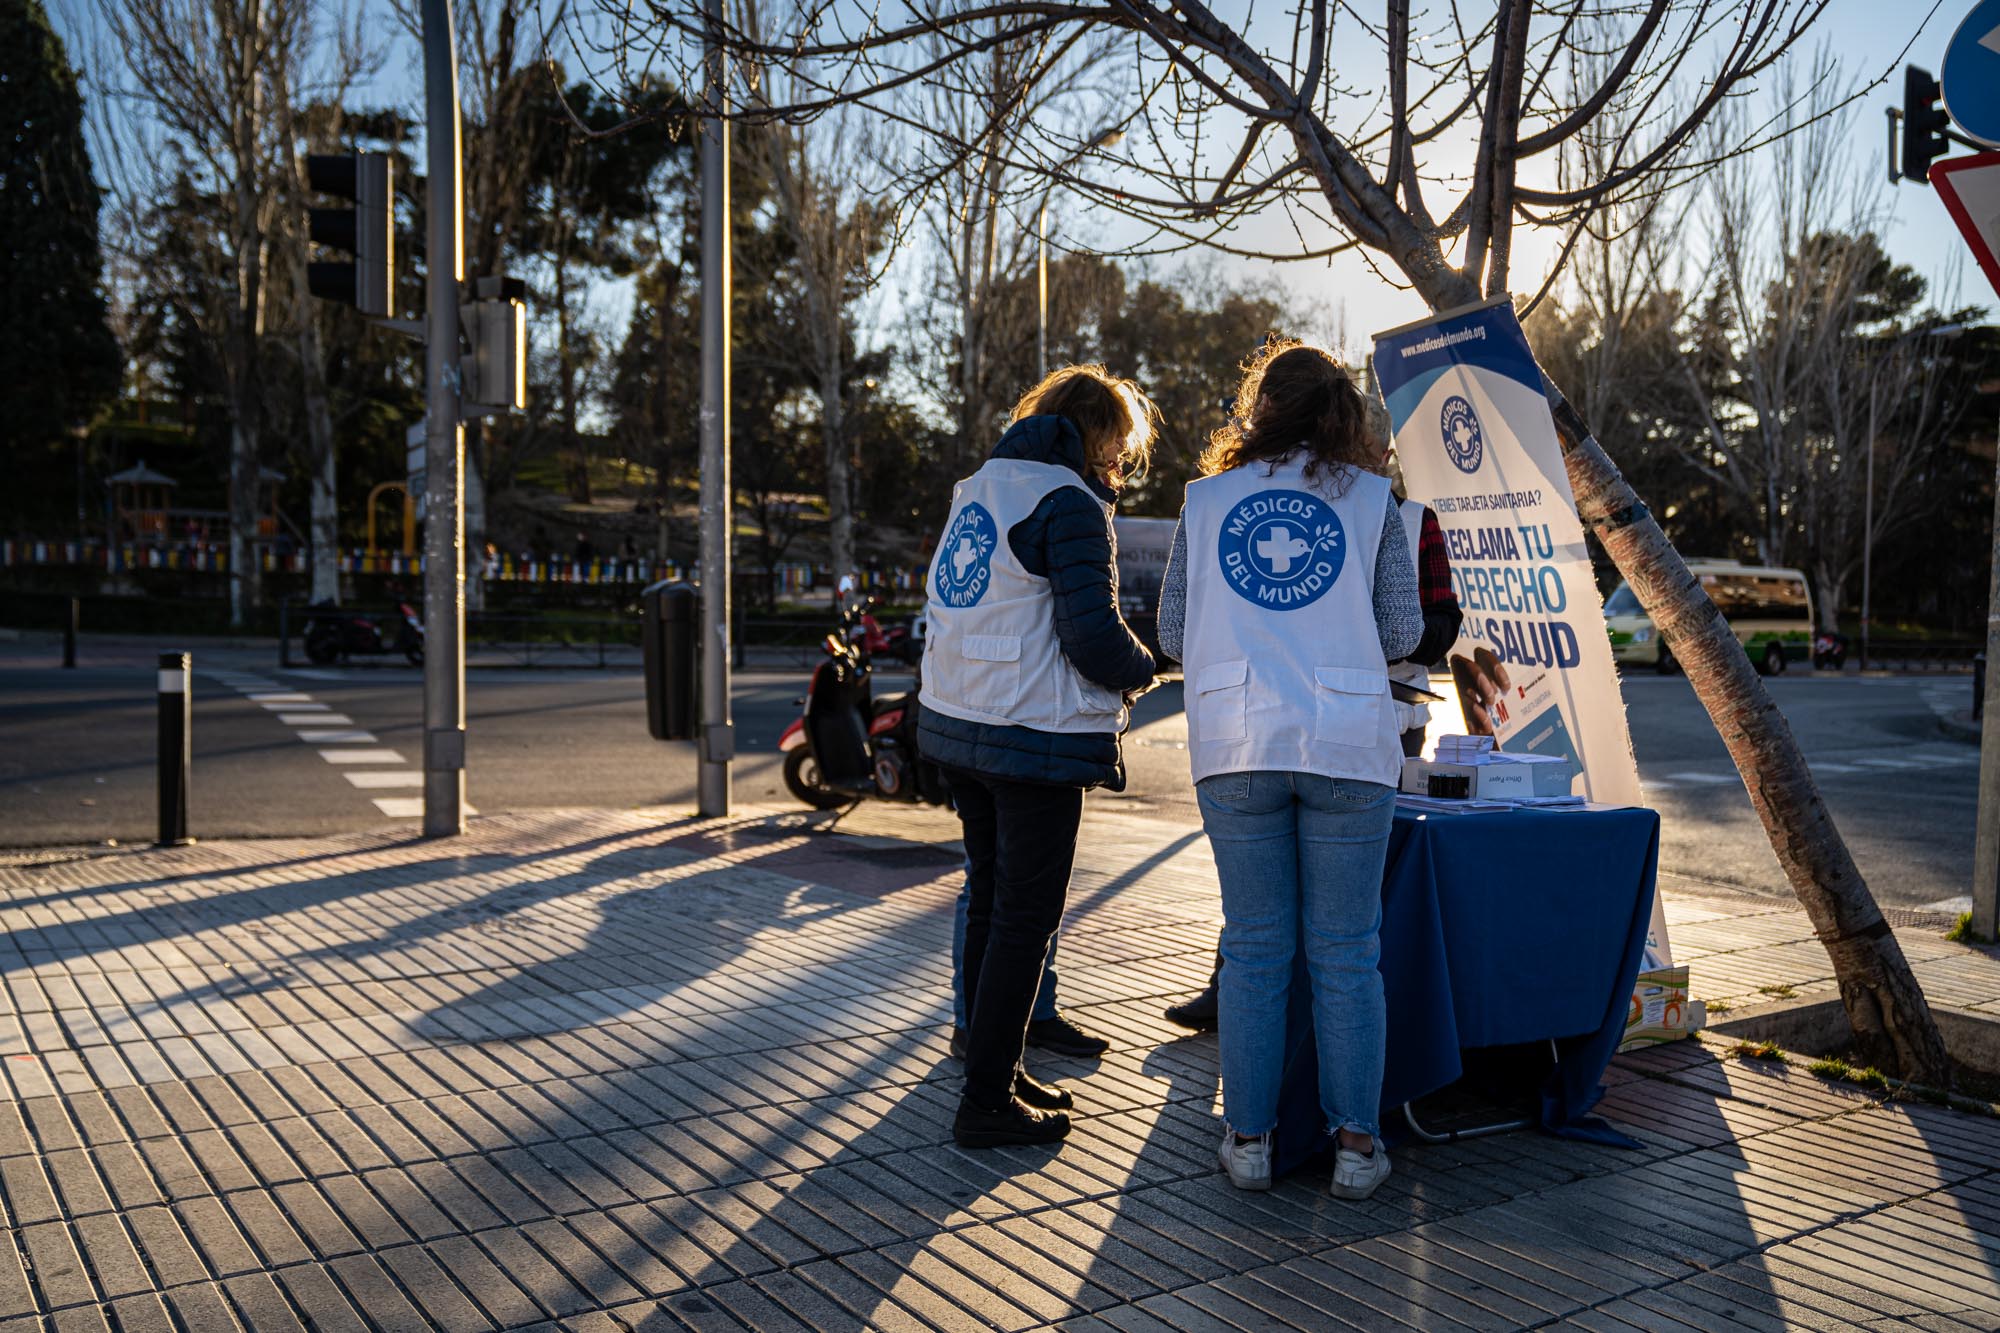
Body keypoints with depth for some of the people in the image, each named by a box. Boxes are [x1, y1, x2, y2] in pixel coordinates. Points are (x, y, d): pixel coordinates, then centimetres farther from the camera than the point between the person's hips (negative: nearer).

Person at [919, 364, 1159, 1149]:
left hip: (954, 726, 9)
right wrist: (1144, 669, 2)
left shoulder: (978, 487, 14)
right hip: (1032, 738, -9)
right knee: (1027, 917, 0)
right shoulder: (1068, 503, -13)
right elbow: (1093, 637, -19)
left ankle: (995, 1071, 29)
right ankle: (988, 1105, 7)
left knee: (991, 902, 18)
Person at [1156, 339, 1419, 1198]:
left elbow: (1173, 635, 9)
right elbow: (1403, 633, 4)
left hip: (1236, 746, 1)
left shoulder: (1207, 499, 8)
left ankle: (1249, 1141, 15)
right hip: (1347, 747, -1)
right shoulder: (1369, 497, 5)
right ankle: (1355, 1144, 13)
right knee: (1346, 951, 7)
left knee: (1253, 948, 9)